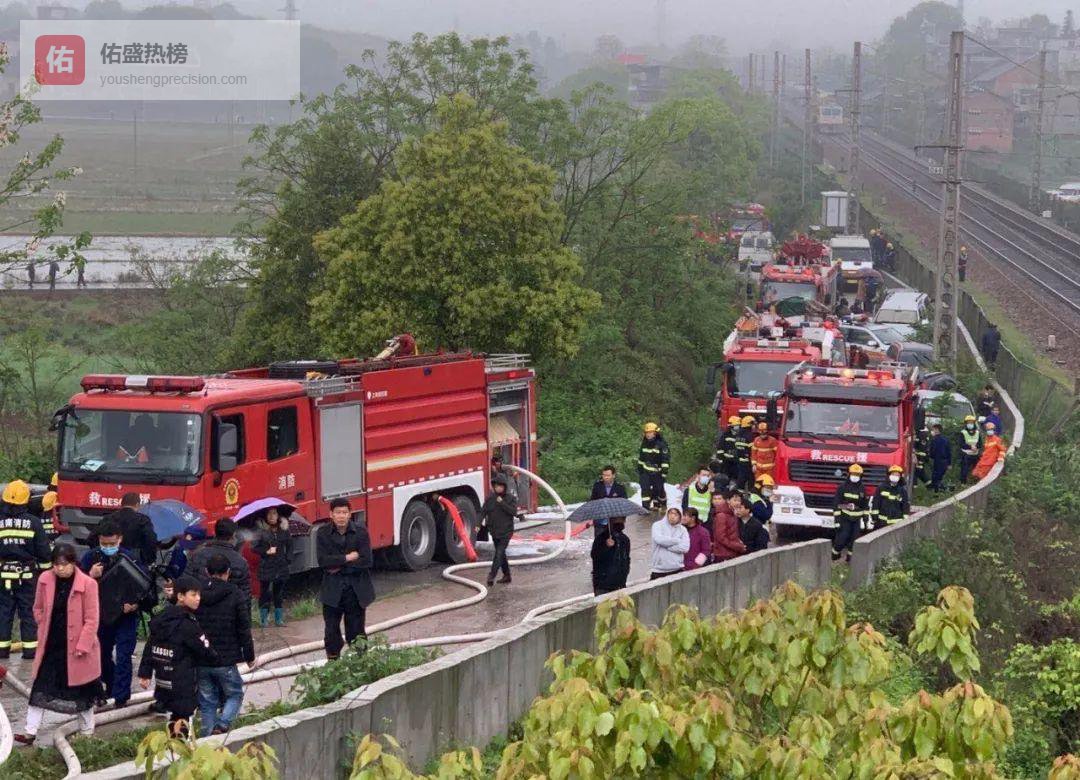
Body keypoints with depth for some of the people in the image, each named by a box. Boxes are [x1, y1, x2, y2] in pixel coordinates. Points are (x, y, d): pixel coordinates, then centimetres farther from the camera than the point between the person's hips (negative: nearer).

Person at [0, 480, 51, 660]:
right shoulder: (33, 522, -6)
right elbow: (43, 551, -2)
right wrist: (46, 570, 9)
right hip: (28, 575, -1)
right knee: (29, 612, 6)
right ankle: (30, 649, 5)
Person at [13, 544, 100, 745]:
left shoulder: (87, 584, -16)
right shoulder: (45, 580, -4)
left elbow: (91, 620, -13)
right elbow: (38, 609, 13)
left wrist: (82, 646, -15)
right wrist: (45, 629, 8)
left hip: (76, 648, -4)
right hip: (50, 645, 4)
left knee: (82, 691, 9)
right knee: (40, 688, 3)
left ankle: (87, 733, 23)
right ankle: (30, 732, 7)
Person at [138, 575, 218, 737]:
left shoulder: (160, 619, 7)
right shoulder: (188, 625, -16)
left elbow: (149, 649, 9)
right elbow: (206, 652, -9)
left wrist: (145, 674, 14)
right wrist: (218, 661, 11)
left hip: (163, 682, 8)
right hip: (183, 685, -8)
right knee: (182, 717, -4)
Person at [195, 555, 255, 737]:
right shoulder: (235, 595, -8)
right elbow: (244, 629, -5)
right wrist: (249, 655, 6)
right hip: (226, 660, -3)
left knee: (207, 702, 13)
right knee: (235, 694, 14)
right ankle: (222, 725, -9)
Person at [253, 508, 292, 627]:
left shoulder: (284, 531, 6)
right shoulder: (262, 532, -4)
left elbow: (289, 546, 14)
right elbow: (254, 547, -2)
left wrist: (288, 559, 2)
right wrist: (266, 551, -14)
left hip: (281, 567, 3)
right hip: (266, 567, -3)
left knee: (279, 594, 8)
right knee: (265, 593, -1)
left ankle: (279, 619, 16)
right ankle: (263, 619, 7)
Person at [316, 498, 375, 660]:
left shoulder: (361, 531, -4)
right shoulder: (323, 533, -2)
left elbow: (366, 561, -12)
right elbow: (323, 561, -13)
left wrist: (339, 567, -12)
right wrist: (349, 558, -15)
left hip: (356, 590, 0)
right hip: (332, 590, 0)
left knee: (356, 631, 6)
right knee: (332, 631, 4)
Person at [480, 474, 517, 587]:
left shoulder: (510, 499, -4)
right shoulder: (490, 499, 3)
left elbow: (514, 512, -16)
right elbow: (483, 512, 0)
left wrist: (502, 503, -21)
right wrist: (479, 524, -15)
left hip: (506, 531, -4)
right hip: (494, 531, 4)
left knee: (499, 553, -15)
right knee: (501, 553, 14)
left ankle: (492, 575, -20)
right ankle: (506, 575, 25)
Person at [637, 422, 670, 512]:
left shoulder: (661, 444, -10)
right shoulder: (644, 443, 7)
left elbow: (666, 460, -10)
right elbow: (641, 457, 18)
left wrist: (664, 472, -14)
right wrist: (639, 469, 17)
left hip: (657, 472, -4)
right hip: (646, 471, 4)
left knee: (659, 489, 4)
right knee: (645, 489, -8)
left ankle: (662, 504, 28)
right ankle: (645, 507, -7)